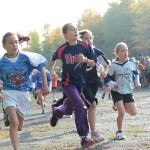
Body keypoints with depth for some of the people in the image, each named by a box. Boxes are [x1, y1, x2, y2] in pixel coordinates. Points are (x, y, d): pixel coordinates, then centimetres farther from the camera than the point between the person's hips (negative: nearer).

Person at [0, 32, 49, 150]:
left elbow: (41, 66, -2)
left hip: (24, 94, 2)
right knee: (14, 122, -23)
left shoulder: (26, 57, -12)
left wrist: (45, 85, -2)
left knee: (19, 127, 13)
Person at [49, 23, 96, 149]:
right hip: (68, 82, -4)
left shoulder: (85, 46, -4)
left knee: (68, 109, 18)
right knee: (81, 107, -21)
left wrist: (85, 60, -18)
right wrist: (51, 70, 8)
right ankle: (84, 138, -18)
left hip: (81, 82, 4)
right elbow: (53, 59, 15)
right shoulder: (62, 49, -6)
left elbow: (93, 63, -1)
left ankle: (56, 112, 54)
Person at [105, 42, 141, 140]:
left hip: (128, 92, 4)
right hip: (117, 92, -4)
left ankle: (124, 106, 30)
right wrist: (113, 84, -20)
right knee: (121, 113, -14)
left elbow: (136, 73, 19)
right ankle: (120, 132, 5)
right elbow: (108, 78, -3)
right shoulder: (114, 66, -10)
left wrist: (137, 83, 10)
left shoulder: (132, 64, 0)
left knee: (134, 113, -2)